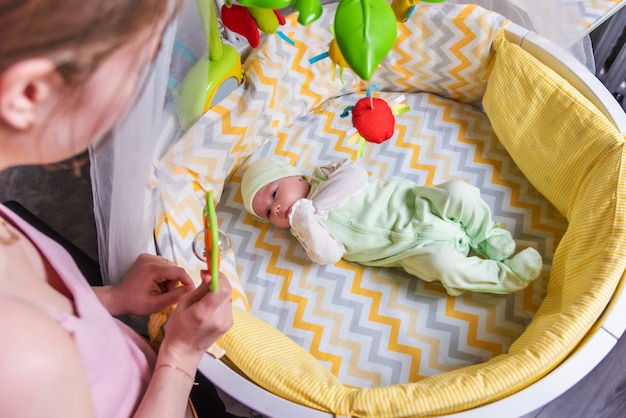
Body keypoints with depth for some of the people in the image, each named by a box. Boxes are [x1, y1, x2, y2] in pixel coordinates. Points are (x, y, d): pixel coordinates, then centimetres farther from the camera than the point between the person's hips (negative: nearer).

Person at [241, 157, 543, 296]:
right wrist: (307, 219, -23)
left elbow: (356, 174, -11)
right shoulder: (305, 227, 4)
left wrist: (317, 202, -14)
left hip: (415, 203, 3)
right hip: (414, 247, -2)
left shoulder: (324, 176, 8)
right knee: (442, 264, -28)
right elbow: (328, 255, -12)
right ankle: (508, 276, -8)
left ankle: (488, 239, 0)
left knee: (459, 191, -21)